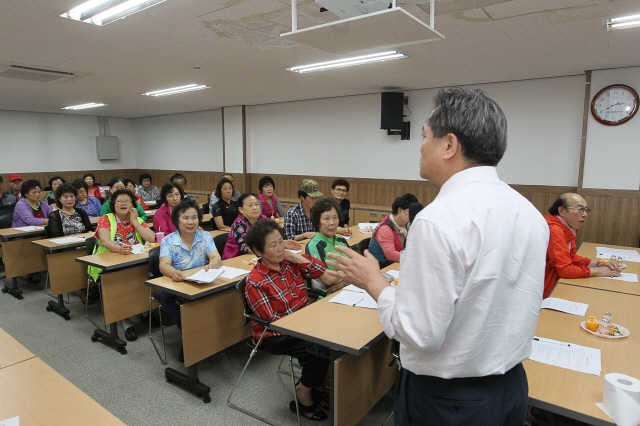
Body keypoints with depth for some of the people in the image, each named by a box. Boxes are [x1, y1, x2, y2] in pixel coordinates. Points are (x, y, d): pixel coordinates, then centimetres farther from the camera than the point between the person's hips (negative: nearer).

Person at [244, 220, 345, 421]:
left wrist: (299, 258, -16)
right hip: (275, 334, -5)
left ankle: (319, 386, 11)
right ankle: (303, 396, 5)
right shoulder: (255, 283, -19)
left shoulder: (290, 262, -6)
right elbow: (274, 321, -19)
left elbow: (330, 278, -9)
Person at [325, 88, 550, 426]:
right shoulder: (530, 213, -2)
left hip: (447, 399, -7)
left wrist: (373, 281, -11)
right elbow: (499, 303, 8)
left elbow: (421, 333, -24)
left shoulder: (440, 218, -27)